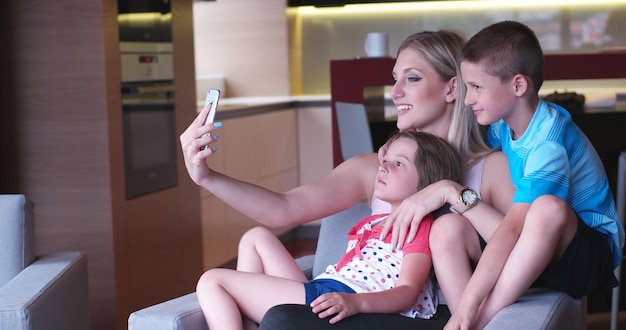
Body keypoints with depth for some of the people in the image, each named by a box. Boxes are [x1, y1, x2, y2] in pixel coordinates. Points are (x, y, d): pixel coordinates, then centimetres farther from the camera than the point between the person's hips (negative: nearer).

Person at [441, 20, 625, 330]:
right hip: (538, 245, 8)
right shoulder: (505, 122, -2)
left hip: (589, 247, -8)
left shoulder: (547, 144, -26)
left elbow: (514, 227, -34)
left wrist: (469, 304, -39)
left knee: (548, 208, -40)